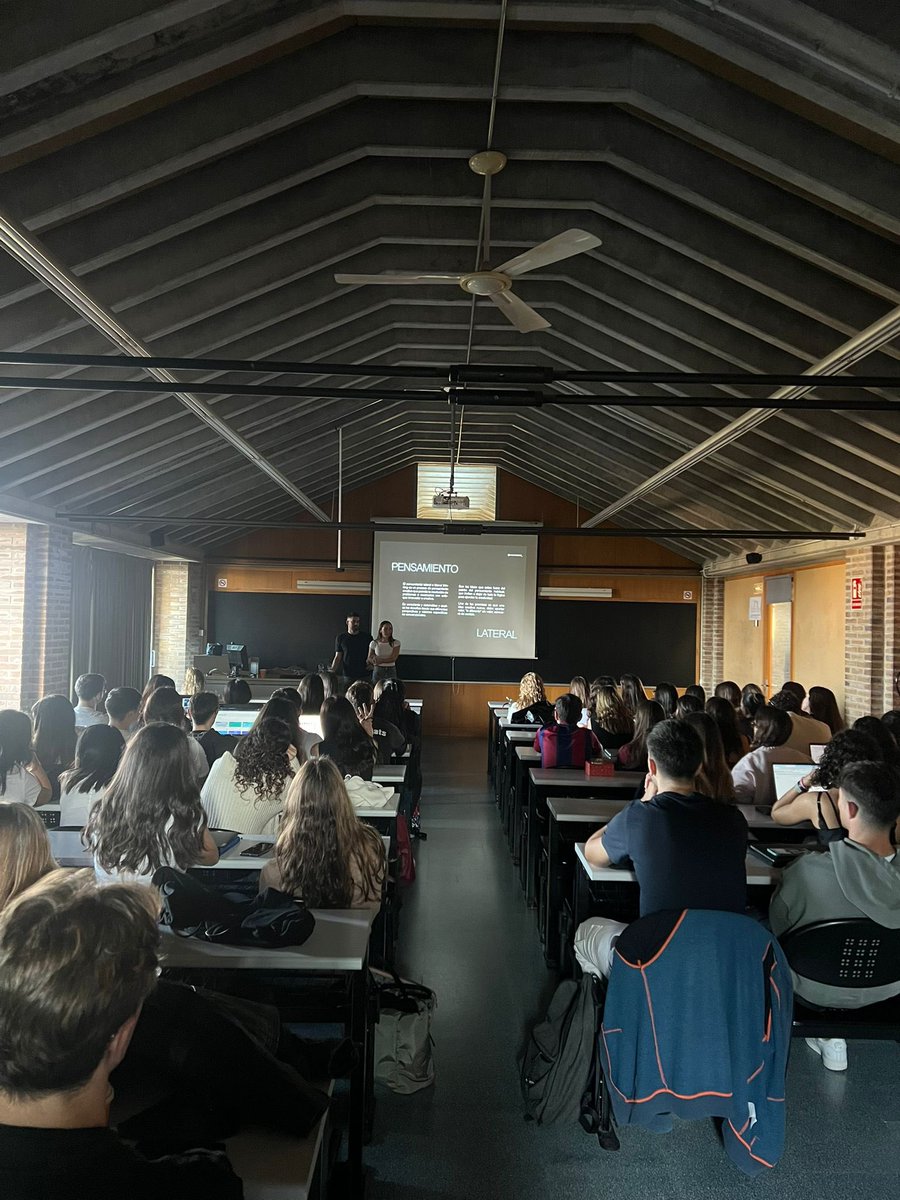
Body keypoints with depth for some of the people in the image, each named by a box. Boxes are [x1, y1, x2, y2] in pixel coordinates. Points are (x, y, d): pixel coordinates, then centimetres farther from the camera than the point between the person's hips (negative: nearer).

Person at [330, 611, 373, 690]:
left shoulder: (367, 637, 7)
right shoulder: (341, 638, 7)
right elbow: (337, 657, 7)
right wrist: (332, 671, -7)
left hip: (364, 675, 0)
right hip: (347, 676, 0)